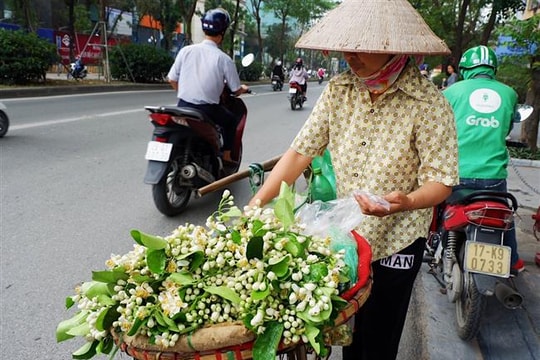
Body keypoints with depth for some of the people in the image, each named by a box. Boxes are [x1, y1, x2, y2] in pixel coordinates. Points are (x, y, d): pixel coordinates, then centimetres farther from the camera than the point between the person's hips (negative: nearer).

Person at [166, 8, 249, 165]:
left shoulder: (186, 50, -2)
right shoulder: (224, 59, -10)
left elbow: (172, 79, 5)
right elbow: (236, 90, -1)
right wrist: (244, 88, 23)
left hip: (183, 107, 3)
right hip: (208, 110, -3)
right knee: (232, 120, 26)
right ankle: (226, 155, 25)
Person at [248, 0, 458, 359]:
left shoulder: (428, 103, -18)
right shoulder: (339, 90, -5)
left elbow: (441, 181, -16)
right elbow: (301, 151, -6)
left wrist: (406, 202, -38)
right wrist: (258, 202, -14)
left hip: (395, 244, -4)